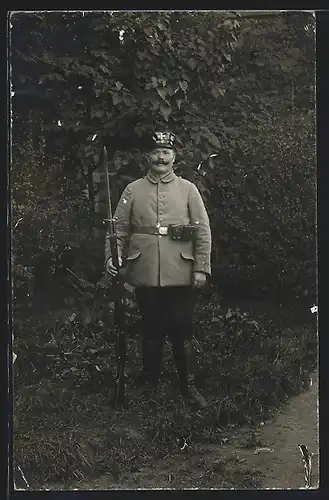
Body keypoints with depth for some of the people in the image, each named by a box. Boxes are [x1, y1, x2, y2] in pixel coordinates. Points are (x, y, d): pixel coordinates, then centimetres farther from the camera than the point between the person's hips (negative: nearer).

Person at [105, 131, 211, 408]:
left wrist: (201, 268, -6)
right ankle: (149, 384, 25)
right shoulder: (133, 190, 6)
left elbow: (203, 230, 1)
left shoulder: (188, 189, 4)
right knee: (152, 331, 11)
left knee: (182, 331, 5)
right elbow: (119, 227, 7)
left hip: (181, 274, -1)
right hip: (146, 274, 1)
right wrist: (112, 256, -7)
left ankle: (188, 386, 18)